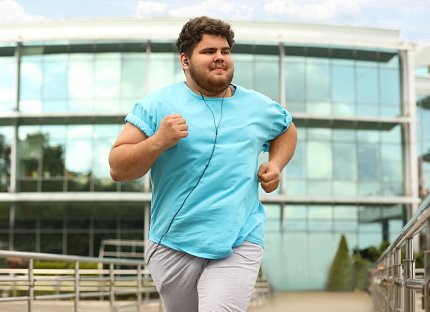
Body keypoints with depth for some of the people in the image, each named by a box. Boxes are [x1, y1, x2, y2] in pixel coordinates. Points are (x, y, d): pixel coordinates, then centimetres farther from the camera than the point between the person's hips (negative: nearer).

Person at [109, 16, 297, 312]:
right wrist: (159, 141, -19)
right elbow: (118, 169, -3)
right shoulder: (158, 104, 0)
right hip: (174, 245, 0)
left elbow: (287, 131, 32)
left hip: (238, 246, 0)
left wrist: (276, 165, 12)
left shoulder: (260, 107, 10)